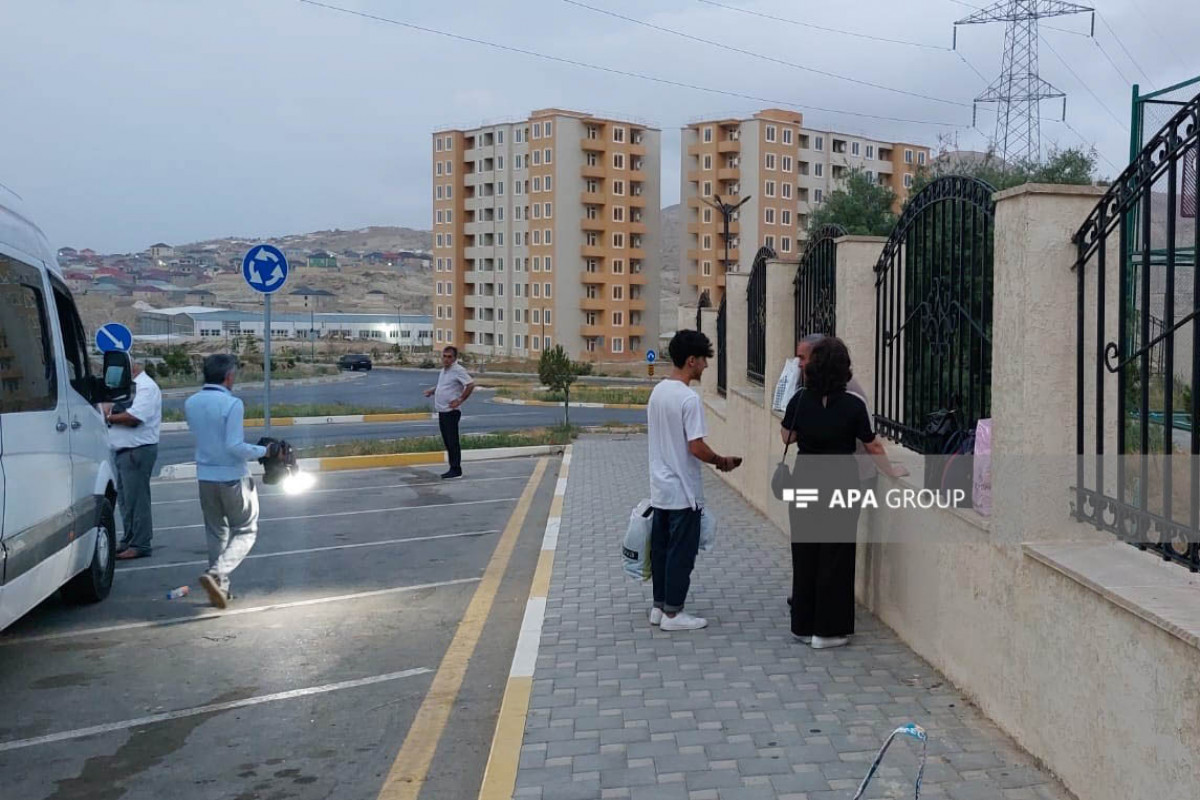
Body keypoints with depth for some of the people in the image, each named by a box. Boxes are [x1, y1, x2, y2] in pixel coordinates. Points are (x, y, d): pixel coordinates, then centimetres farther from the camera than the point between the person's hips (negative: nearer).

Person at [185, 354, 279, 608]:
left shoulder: (190, 404, 3)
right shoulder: (232, 404, -17)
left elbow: (201, 434, 12)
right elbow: (234, 446, -21)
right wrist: (263, 451, -11)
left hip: (205, 476, 6)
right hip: (233, 477, -6)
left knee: (216, 533, 17)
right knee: (245, 531, 6)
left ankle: (220, 588, 19)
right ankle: (216, 574, -13)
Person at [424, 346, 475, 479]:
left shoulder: (458, 370, -14)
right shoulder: (444, 370, 15)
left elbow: (471, 384, -23)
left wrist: (460, 400, -20)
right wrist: (432, 391, 18)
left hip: (451, 412, -10)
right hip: (442, 411, 10)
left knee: (452, 441, -7)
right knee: (447, 441, 12)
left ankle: (456, 470, -2)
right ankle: (453, 469, 19)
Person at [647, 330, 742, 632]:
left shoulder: (657, 392, 6)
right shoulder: (689, 398, -20)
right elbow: (696, 447, -22)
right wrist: (721, 461, -5)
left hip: (660, 488, 8)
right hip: (683, 492, -8)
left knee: (661, 548, 15)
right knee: (681, 552, 2)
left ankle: (659, 606, 24)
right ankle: (672, 613, 10)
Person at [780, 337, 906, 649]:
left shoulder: (800, 400, -6)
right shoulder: (854, 404, -13)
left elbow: (786, 436, 8)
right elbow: (873, 447, -4)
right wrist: (892, 471, 11)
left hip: (805, 483, 3)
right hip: (840, 484, -3)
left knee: (805, 553, 13)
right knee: (835, 556, 6)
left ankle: (803, 625, 22)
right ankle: (828, 629, 11)